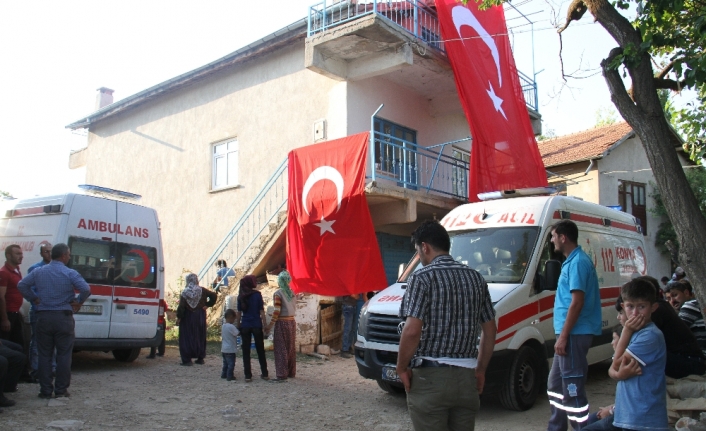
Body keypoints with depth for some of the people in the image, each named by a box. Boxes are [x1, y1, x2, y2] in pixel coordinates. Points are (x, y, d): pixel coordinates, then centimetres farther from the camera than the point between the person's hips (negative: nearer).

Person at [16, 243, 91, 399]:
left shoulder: (39, 272, 6)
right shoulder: (70, 273, -8)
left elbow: (22, 285, 4)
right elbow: (86, 289, -18)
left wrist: (34, 299, 10)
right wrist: (78, 302, -2)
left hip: (43, 317, 4)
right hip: (63, 317, -3)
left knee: (44, 355, 9)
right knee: (63, 355, 4)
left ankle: (45, 390, 11)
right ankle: (61, 390, 6)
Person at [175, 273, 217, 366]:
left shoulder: (185, 292, -8)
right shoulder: (202, 290, -1)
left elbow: (181, 306, -13)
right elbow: (214, 296, -6)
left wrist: (178, 317, -7)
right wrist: (207, 305, 0)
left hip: (188, 317, -3)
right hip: (200, 317, 3)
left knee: (187, 338, 2)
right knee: (200, 337, 12)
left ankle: (187, 360, -1)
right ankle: (200, 358, 15)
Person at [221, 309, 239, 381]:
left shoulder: (223, 326, 9)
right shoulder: (231, 326, -19)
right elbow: (238, 333, -18)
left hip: (224, 349, 9)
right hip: (230, 349, -9)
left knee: (225, 363, 19)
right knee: (231, 364, -1)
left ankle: (224, 374, 25)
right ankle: (230, 376, 2)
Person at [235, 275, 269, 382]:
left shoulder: (241, 296, 1)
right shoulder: (257, 294, -5)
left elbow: (239, 313, 2)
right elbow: (262, 312, -5)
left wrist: (238, 326, 10)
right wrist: (265, 325, 0)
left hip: (245, 326, 1)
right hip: (256, 325, -1)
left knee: (246, 351, 6)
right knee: (260, 350, 10)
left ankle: (248, 375, 5)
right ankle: (265, 374, 14)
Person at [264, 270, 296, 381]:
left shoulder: (278, 293, -10)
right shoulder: (292, 293, 8)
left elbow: (277, 311, -15)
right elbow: (294, 308, 8)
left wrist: (269, 326, -12)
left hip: (282, 323, -6)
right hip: (292, 322, 6)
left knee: (281, 349, -1)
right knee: (291, 348, 13)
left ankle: (282, 375, -1)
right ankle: (291, 372, 21)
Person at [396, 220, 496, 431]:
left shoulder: (422, 278, -10)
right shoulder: (476, 278, 9)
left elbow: (412, 331, -19)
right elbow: (489, 330, 12)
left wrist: (402, 367, -5)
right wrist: (480, 369, 21)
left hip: (430, 376, -6)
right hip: (466, 376, 6)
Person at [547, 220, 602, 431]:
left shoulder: (578, 262, -15)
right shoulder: (572, 261, 16)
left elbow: (577, 302, -21)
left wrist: (563, 336, -21)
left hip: (574, 334, -11)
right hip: (571, 333, 11)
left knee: (572, 388, -7)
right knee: (555, 383, 18)